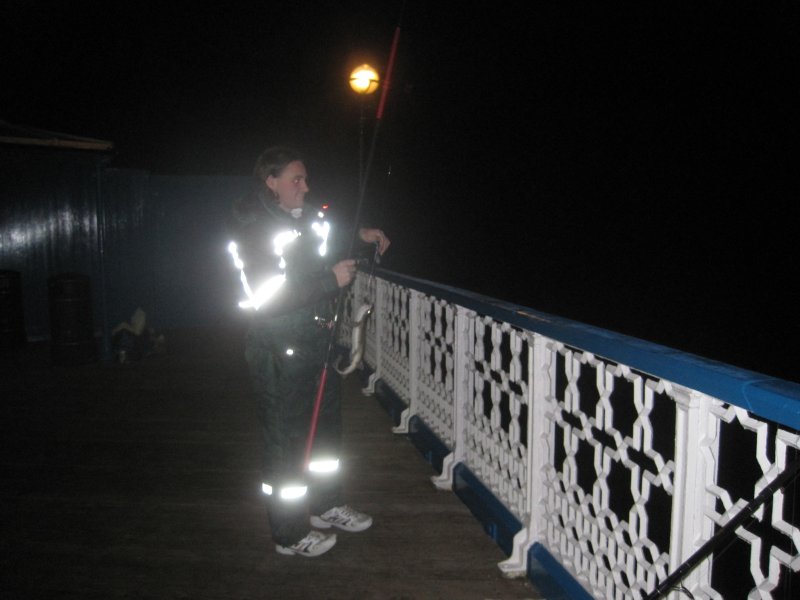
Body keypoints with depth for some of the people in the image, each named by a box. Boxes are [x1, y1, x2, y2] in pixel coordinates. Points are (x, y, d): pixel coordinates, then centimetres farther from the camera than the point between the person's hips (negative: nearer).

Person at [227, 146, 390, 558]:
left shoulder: (305, 219, 7)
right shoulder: (254, 232, -17)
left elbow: (326, 236, 32)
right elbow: (267, 299, -26)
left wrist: (360, 234, 15)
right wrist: (332, 280, -24)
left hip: (317, 343, 9)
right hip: (280, 356, -9)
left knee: (325, 429, 21)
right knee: (286, 443, 3)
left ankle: (326, 506, 41)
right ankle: (290, 535, 21)